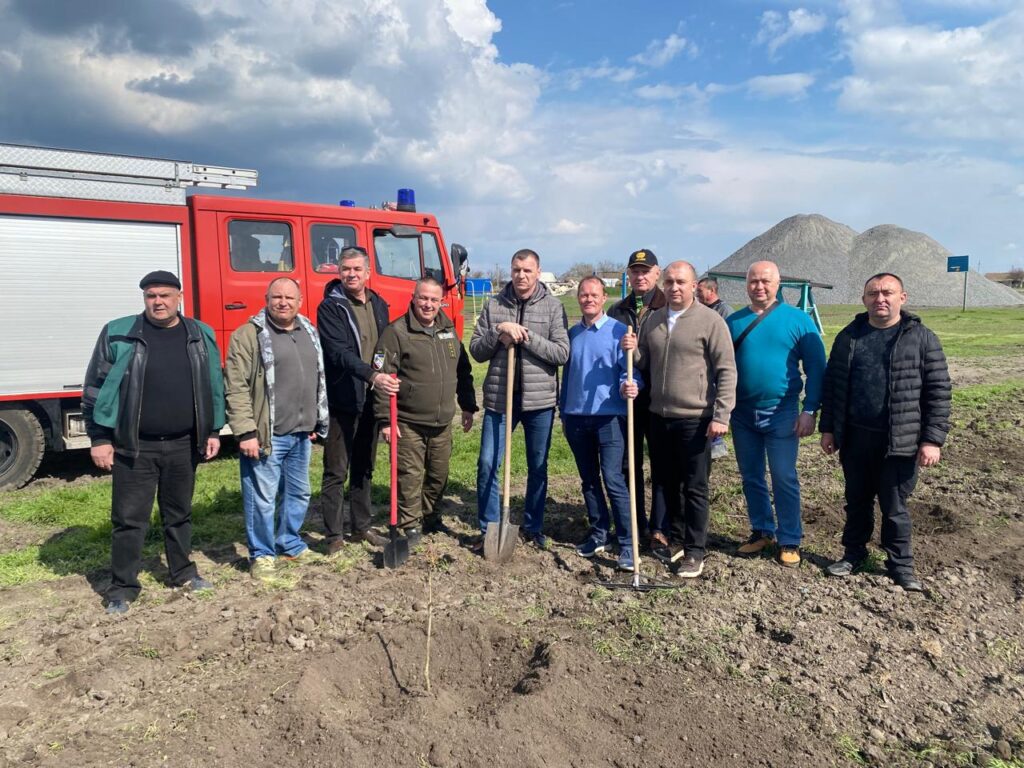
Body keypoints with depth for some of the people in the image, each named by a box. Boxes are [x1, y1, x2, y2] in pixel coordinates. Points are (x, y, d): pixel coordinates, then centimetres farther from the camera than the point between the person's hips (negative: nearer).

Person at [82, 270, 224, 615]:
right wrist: (99, 438, -5)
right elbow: (96, 388, -2)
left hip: (183, 445, 3)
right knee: (129, 519, 4)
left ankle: (183, 572, 32)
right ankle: (122, 588, 18)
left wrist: (213, 431, 7)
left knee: (179, 514, 17)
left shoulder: (201, 335, 4)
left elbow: (214, 387, 10)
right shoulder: (118, 334, -4)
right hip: (134, 447, -2)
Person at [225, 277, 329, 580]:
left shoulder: (309, 333, 13)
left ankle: (289, 543, 35)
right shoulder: (249, 335, -9)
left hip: (301, 433, 7)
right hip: (265, 434, -7)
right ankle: (261, 554, 17)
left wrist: (316, 422, 18)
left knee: (298, 493, 17)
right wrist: (245, 431, -18)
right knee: (262, 497, 1)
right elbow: (237, 387, -14)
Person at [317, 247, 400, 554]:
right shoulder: (330, 308, -9)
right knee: (336, 472, 2)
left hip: (370, 401, 6)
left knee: (364, 469, 16)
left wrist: (386, 386, 10)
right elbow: (339, 353, -22)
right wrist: (372, 375, -34)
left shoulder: (379, 306, 11)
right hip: (342, 402, -6)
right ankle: (334, 535, 11)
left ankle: (361, 527, 28)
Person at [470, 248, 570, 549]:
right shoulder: (493, 305, 4)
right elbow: (476, 351, 3)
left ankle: (533, 527, 28)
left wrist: (527, 336, -17)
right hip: (499, 398, 1)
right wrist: (498, 332, -14)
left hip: (539, 400, -1)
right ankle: (488, 529, 16)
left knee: (538, 467, 11)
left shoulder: (553, 307, 0)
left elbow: (562, 353, -9)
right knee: (487, 465, 1)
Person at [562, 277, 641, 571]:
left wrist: (629, 385, -31)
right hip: (576, 417, 5)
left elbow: (628, 369, -8)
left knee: (612, 478, -10)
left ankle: (627, 544, -4)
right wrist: (563, 413, 18)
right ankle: (598, 534, 25)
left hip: (609, 416, -5)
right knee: (589, 480, 12)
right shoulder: (572, 334, 13)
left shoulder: (618, 331, -3)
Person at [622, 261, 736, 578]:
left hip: (695, 420, -6)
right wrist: (633, 350, -5)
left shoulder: (710, 320, -8)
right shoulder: (653, 320, 10)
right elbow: (645, 366, 17)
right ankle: (676, 540, 32)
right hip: (659, 417, 6)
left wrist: (721, 415, -15)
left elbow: (726, 371, -10)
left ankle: (694, 551, 14)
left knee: (695, 488, 2)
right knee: (666, 483, 16)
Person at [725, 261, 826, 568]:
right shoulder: (732, 321, 5)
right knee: (751, 478, 12)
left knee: (784, 479, 0)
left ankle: (790, 541, 13)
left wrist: (810, 410, -9)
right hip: (742, 413, 4)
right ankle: (762, 531, 27)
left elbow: (815, 367, -3)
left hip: (781, 412, -3)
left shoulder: (798, 320, -3)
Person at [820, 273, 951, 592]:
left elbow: (938, 391, -5)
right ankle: (854, 552, 33)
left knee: (894, 507, 9)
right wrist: (828, 429, 6)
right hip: (854, 437, 3)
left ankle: (900, 563, 26)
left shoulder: (922, 338, -4)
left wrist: (932, 439, -10)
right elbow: (832, 384, 9)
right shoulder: (849, 336, 5)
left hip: (899, 441, -3)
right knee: (857, 501, 16)